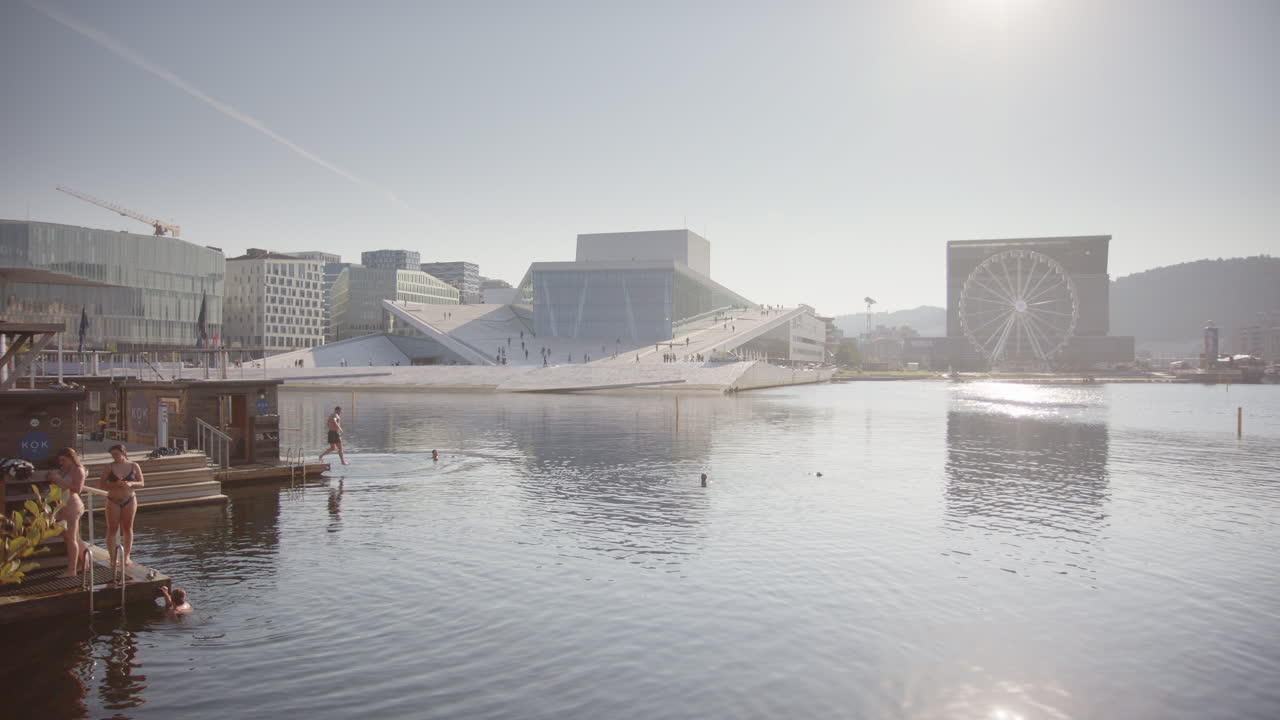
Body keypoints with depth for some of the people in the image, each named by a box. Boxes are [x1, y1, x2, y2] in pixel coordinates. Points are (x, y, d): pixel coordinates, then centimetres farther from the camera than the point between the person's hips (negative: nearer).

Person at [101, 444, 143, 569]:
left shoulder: (134, 466, 1)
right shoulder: (110, 467, -2)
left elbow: (141, 483, 4)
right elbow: (101, 484, -2)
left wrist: (131, 484, -15)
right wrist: (114, 485, -19)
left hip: (129, 500, 1)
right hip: (113, 501, -1)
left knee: (128, 528, 6)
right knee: (112, 529, 0)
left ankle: (127, 557, 13)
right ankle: (112, 558, 6)